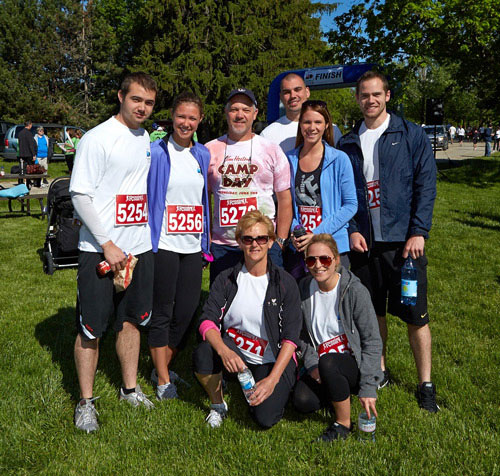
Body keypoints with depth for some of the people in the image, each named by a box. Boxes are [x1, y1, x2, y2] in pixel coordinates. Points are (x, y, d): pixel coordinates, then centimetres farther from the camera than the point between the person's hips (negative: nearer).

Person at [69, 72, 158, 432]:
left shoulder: (147, 140, 11)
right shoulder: (98, 139, -9)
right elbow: (80, 196, -13)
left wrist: (145, 238, 14)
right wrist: (108, 245, -16)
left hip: (139, 247, 6)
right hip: (100, 249, -6)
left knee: (132, 319, 15)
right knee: (91, 328, 1)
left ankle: (130, 387, 30)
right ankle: (86, 402, 17)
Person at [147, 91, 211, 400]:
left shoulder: (203, 155, 11)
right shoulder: (157, 153, -4)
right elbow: (144, 197, -3)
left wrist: (206, 240, 13)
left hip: (193, 245, 5)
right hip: (164, 244, -5)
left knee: (187, 311, 8)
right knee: (162, 312, 3)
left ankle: (163, 368, 27)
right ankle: (163, 380, 17)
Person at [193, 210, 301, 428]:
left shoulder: (284, 282, -8)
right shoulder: (226, 279, -2)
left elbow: (291, 336, -11)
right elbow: (207, 320, -13)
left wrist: (272, 379, -22)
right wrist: (224, 352, -33)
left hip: (273, 360, -1)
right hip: (233, 349, 2)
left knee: (265, 418, -21)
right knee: (202, 354, -30)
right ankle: (218, 404, 0)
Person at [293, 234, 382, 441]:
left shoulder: (355, 291, -16)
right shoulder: (304, 288, -1)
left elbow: (373, 341, -13)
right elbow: (303, 334, 8)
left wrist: (367, 387, -17)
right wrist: (311, 364, -9)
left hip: (353, 361, -4)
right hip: (322, 367, 4)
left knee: (328, 362, -36)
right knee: (302, 401, -22)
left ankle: (343, 424, -12)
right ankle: (340, 393, 11)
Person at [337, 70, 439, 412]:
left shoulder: (411, 134, 1)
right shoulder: (349, 143, 10)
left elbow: (426, 185, -3)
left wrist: (418, 232, -11)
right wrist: (352, 230, -2)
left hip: (404, 240, -3)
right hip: (363, 241, 3)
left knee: (415, 313, 1)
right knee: (373, 311, 12)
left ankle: (425, 384, 14)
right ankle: (379, 372, 29)